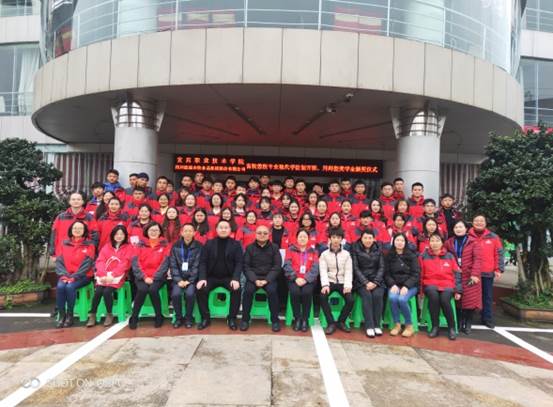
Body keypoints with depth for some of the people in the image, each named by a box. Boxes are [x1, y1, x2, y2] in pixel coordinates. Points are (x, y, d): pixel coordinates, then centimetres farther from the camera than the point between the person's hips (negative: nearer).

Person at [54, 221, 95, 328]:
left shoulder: (89, 245, 1)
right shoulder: (64, 244, 11)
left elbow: (87, 263, -8)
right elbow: (59, 261, 5)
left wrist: (74, 276, -17)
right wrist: (64, 275, -11)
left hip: (82, 276, -3)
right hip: (66, 275, 3)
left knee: (70, 287, -30)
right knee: (60, 286, -27)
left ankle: (70, 315, -14)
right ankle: (61, 315, -14)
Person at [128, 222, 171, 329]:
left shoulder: (165, 245, 4)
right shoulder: (140, 244, 8)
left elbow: (165, 263, -5)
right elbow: (135, 262, -1)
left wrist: (154, 278, -14)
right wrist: (144, 277, -13)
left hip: (158, 277, -1)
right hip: (142, 276, 1)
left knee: (153, 289, -29)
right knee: (142, 289, -28)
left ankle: (159, 316, -9)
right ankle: (134, 318, -11)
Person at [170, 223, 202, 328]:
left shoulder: (198, 246, -2)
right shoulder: (176, 246, 4)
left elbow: (197, 266, -7)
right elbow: (173, 265, 0)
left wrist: (189, 280, -15)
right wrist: (179, 280, -12)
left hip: (192, 278, -2)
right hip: (179, 278, 2)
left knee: (190, 293, -26)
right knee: (175, 294, -23)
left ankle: (188, 318, -3)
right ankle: (178, 317, 1)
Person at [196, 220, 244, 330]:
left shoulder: (236, 244, 4)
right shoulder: (209, 243, 7)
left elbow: (239, 263, -4)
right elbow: (203, 262, 1)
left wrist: (236, 278, -20)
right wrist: (202, 278, -15)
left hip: (229, 277, -1)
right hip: (211, 277, 1)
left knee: (236, 290, -29)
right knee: (201, 290, -25)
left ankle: (232, 318, -11)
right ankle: (205, 318, -6)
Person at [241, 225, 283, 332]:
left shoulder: (274, 248, 5)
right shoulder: (250, 248, 7)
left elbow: (277, 266, -1)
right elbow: (246, 266, 0)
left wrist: (267, 280, -14)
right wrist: (255, 280, -15)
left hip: (269, 278, -1)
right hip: (253, 277, 1)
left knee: (272, 291, -29)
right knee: (248, 290, -27)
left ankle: (275, 320, -12)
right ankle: (245, 319, -10)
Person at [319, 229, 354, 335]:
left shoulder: (346, 254, 7)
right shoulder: (324, 254, 4)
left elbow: (348, 271, 0)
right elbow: (323, 271, -6)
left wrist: (348, 285, -17)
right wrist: (325, 284, -23)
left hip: (342, 282, 1)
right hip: (330, 281, -1)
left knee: (350, 300, -24)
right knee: (323, 296, -30)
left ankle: (341, 322, 2)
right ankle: (331, 323, -13)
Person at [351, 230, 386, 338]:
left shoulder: (378, 249, 9)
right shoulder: (355, 249, 2)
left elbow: (381, 267, 4)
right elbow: (355, 268, -4)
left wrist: (375, 282, -11)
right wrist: (366, 282, -14)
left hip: (376, 280, 2)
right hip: (361, 280, -2)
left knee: (378, 295, -26)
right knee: (367, 296, -28)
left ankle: (377, 325, -17)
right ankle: (369, 326, -24)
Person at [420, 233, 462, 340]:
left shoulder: (449, 256, 10)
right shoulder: (424, 256, 7)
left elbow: (457, 274, 10)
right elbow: (420, 274, 6)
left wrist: (458, 290, 2)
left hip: (447, 284, 0)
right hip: (430, 284, 0)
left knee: (444, 299, -32)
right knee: (433, 296, -34)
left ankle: (451, 327, -11)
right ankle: (435, 326, -19)